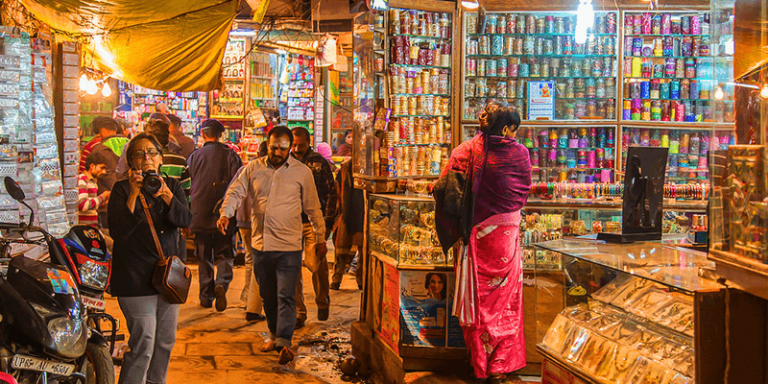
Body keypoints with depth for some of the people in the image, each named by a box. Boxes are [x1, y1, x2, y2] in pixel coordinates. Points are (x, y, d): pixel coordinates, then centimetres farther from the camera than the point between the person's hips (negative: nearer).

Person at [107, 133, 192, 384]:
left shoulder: (172, 186, 8)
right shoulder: (122, 189, -3)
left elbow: (185, 220, -9)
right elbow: (118, 231, -15)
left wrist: (165, 193, -25)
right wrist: (134, 194, -23)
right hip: (136, 276, -5)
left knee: (166, 340, 14)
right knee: (143, 344, -11)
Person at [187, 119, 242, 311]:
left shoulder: (194, 156, 2)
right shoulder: (230, 155, -2)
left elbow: (189, 186, 7)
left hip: (200, 214, 1)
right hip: (224, 215, -1)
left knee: (204, 258, 12)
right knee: (225, 255, 8)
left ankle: (206, 297, 14)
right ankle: (221, 283, -18)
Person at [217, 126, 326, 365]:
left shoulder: (302, 172, 1)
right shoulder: (253, 168, 7)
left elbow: (313, 208, 8)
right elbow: (235, 192, 7)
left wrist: (320, 238, 10)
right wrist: (225, 213, -13)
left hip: (289, 246, -4)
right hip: (260, 244, 4)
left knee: (285, 296, -11)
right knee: (268, 295, 15)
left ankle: (284, 342, -13)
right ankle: (274, 335, 31)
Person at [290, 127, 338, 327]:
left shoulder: (320, 163, 4)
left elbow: (331, 193, 5)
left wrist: (328, 221, -2)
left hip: (314, 222, -3)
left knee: (316, 263, -11)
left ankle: (323, 303, 16)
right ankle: (298, 313, 12)